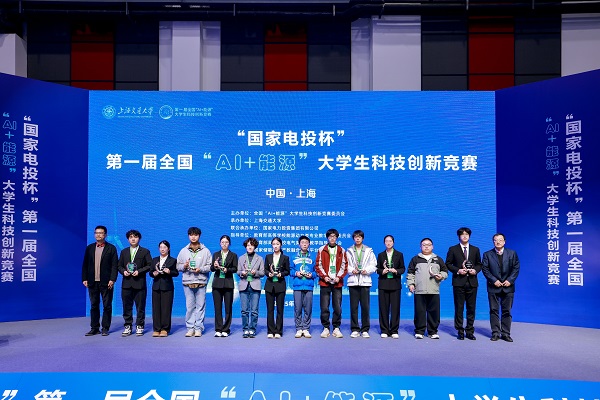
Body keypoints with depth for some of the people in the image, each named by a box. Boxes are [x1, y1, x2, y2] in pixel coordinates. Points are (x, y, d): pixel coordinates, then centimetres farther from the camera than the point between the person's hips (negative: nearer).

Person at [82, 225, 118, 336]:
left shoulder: (111, 248, 1)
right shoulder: (89, 248, 11)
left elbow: (114, 265, -4)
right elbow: (85, 265, 11)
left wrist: (112, 279, -13)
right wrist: (84, 279, 2)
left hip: (106, 282, -3)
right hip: (92, 282, 3)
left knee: (107, 306, 1)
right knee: (94, 306, 8)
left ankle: (105, 328, 9)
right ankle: (94, 328, 16)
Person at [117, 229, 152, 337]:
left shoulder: (145, 251, 5)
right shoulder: (124, 252, 15)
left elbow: (149, 265, -1)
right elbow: (119, 265, 16)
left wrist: (139, 271, -12)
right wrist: (123, 271, -4)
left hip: (139, 283, -3)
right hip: (126, 283, 3)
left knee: (140, 306, 1)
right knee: (127, 306, 6)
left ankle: (139, 326, 10)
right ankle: (128, 326, 16)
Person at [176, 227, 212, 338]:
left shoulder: (205, 251, 5)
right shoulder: (183, 251, 11)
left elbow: (210, 266, 2)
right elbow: (178, 266, 11)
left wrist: (201, 269, -13)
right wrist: (184, 266, -9)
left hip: (201, 282, -1)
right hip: (187, 282, 1)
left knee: (200, 306, 0)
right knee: (189, 306, 2)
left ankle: (198, 328, 7)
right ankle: (190, 328, 11)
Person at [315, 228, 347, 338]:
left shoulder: (341, 250, 10)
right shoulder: (321, 250, 7)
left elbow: (344, 266, 7)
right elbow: (318, 265, 4)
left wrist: (339, 277, -7)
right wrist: (324, 276, -8)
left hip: (337, 283, 1)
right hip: (325, 282, -1)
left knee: (337, 307, 1)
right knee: (324, 307, -1)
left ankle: (336, 328, 11)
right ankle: (326, 328, 9)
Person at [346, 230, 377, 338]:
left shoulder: (369, 251, 10)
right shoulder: (349, 251, 11)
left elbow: (373, 265, 6)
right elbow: (345, 265, 6)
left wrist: (367, 270, -11)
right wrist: (351, 270, -12)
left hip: (365, 281, 0)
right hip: (353, 281, 0)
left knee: (365, 306, -1)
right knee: (353, 306, 1)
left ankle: (365, 330, 8)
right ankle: (355, 329, 9)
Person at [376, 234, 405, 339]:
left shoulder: (399, 255, 8)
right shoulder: (380, 255, 11)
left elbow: (403, 268, 6)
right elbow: (377, 269, 8)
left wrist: (396, 271, -13)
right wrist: (382, 271, -12)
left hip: (395, 284, -1)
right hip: (383, 284, 1)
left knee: (395, 308, -1)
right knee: (383, 308, 2)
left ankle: (394, 331, 7)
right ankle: (384, 330, 10)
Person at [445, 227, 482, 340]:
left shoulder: (475, 250, 13)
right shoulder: (453, 249, 5)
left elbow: (479, 264, 15)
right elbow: (448, 264, 3)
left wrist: (475, 270, -5)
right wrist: (457, 270, -11)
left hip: (472, 282, 2)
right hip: (459, 282, -2)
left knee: (471, 308, 5)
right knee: (459, 308, 1)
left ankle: (470, 331, 13)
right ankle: (460, 331, 9)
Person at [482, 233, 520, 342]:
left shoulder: (512, 253, 7)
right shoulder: (487, 254, 4)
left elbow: (516, 268, 2)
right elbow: (485, 269, -1)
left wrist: (510, 280, -10)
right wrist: (494, 280, -12)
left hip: (508, 287, 1)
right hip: (493, 287, -1)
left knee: (507, 311, 4)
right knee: (494, 310, 2)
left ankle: (506, 333, 12)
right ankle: (495, 333, 9)